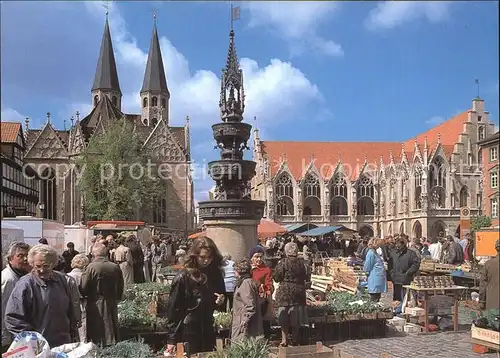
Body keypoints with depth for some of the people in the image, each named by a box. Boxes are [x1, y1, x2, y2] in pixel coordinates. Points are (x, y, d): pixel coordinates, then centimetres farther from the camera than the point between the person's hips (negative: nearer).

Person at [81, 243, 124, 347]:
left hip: (95, 306, -4)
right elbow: (120, 289, 9)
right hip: (112, 306, 4)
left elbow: (83, 289, -11)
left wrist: (88, 296, 10)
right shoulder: (116, 268, 0)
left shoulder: (91, 267, -13)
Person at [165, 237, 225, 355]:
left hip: (209, 331, 5)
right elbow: (173, 308, -12)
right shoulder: (183, 277, -13)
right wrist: (172, 339, -13)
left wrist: (221, 301, -4)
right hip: (189, 332, -5)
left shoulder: (216, 274, 3)